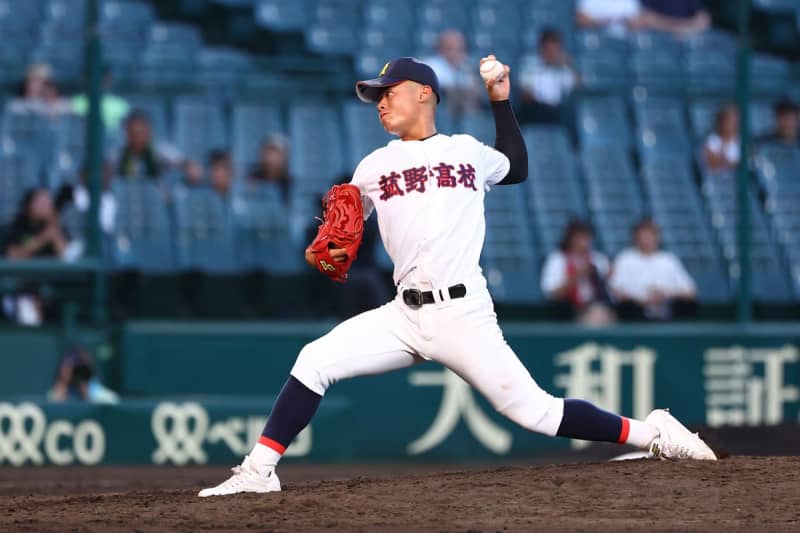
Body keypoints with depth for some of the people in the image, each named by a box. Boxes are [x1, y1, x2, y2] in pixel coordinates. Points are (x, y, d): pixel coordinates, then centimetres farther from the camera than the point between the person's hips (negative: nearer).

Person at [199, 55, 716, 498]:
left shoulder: (469, 152, 10)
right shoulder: (373, 168, 12)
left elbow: (518, 168, 29)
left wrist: (502, 102, 21)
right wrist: (324, 252, -6)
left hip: (464, 315, -2)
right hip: (404, 316, 3)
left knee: (532, 410, -10)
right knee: (314, 362, -13)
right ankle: (259, 471, -8)